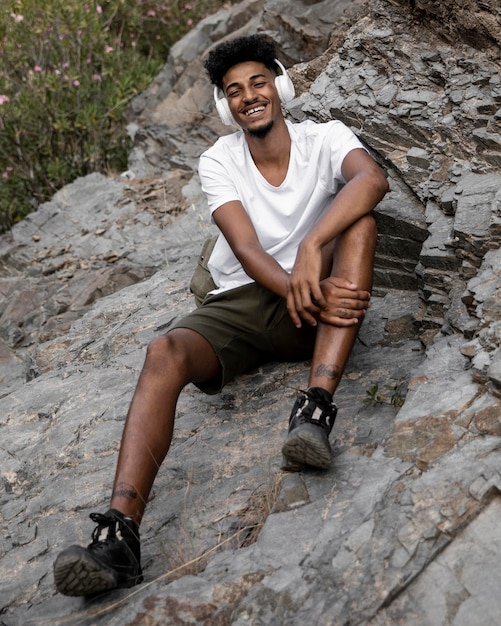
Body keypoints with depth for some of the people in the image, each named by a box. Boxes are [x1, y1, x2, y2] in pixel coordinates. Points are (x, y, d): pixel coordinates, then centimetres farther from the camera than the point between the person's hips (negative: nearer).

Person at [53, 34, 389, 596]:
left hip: (321, 304, 0)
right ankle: (119, 533, -44)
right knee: (165, 352, -30)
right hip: (241, 301, 1)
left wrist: (312, 245, -39)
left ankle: (315, 408, -41)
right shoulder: (218, 161, 3)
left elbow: (372, 178, -25)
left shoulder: (325, 139, 0)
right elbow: (246, 248, -12)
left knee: (361, 224, -29)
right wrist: (304, 292, -30)